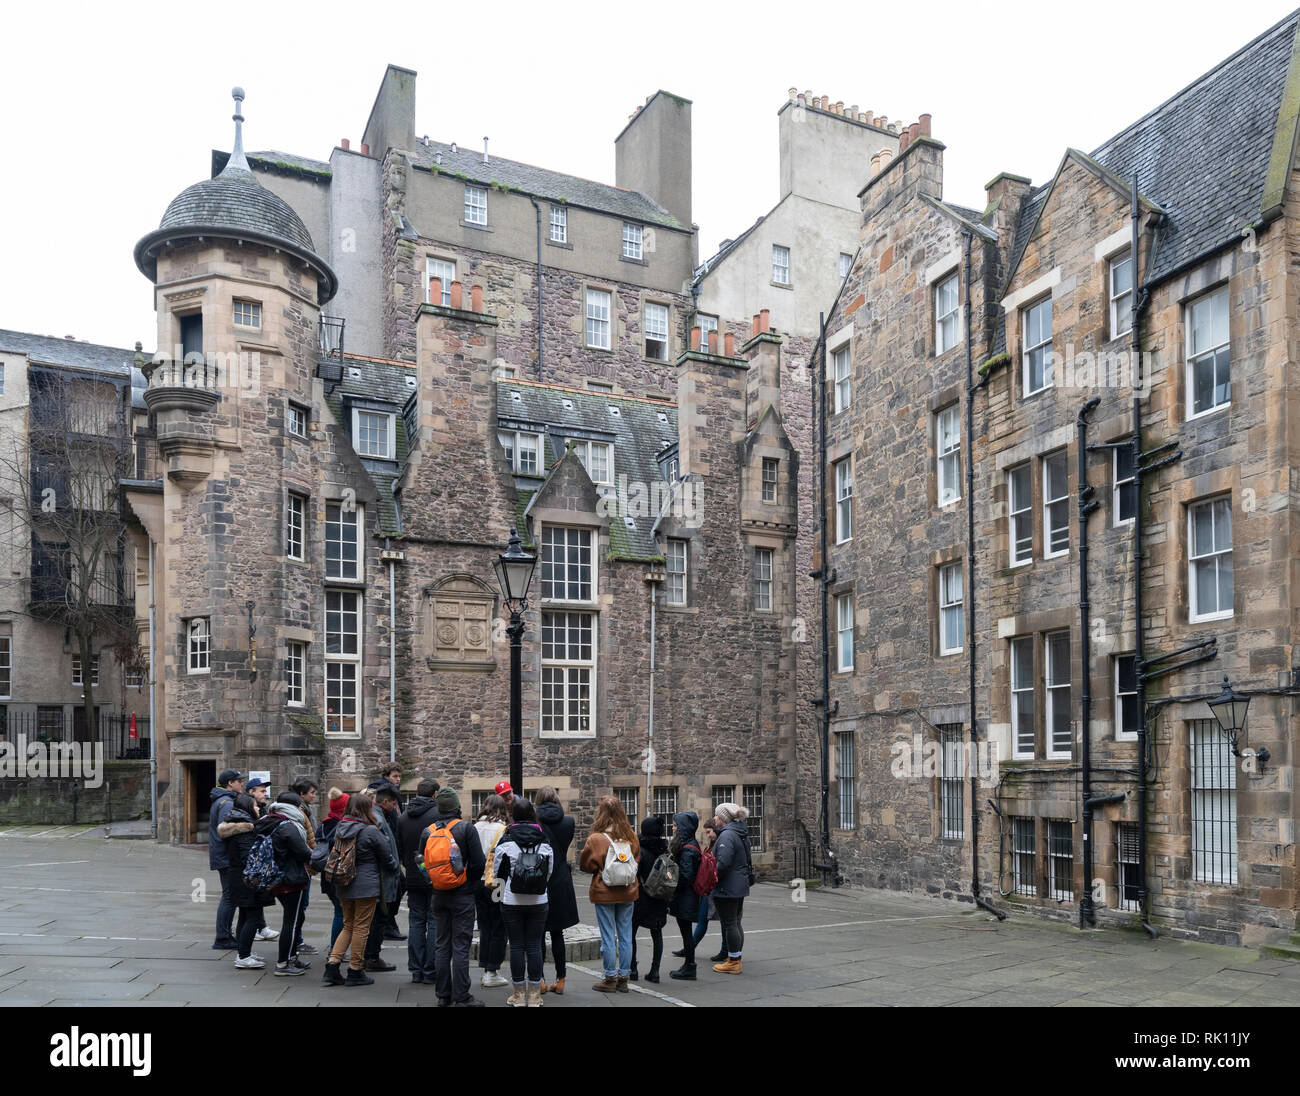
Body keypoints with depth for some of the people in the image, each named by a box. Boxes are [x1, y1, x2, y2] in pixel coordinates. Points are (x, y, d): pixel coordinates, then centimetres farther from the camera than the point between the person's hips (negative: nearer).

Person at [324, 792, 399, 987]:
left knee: (348, 925, 17)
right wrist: (396, 868, 16)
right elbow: (387, 856, -5)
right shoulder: (371, 831, -14)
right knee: (361, 928, 3)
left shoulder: (340, 828, 4)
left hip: (344, 887, 6)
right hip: (366, 886, -6)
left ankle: (332, 966, 9)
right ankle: (355, 972, 10)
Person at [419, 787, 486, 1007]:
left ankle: (443, 995, 18)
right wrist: (471, 882, 3)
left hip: (438, 895, 4)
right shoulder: (466, 828, -11)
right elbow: (478, 863, -13)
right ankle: (462, 997, 2)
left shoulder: (427, 831, 2)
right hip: (462, 895, -4)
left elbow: (422, 862, 8)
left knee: (441, 944, 12)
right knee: (460, 945, -1)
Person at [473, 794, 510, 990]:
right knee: (498, 929, 5)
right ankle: (491, 973, 7)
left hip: (477, 883, 5)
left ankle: (485, 971, 19)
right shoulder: (503, 829, -12)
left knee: (484, 927, 15)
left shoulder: (475, 828, 2)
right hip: (497, 884, -5)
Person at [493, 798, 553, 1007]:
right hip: (538, 901, 2)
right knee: (534, 946, 6)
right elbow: (550, 872, 7)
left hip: (512, 901, -1)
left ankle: (519, 994, 12)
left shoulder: (506, 839, -8)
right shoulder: (544, 840, -2)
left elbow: (497, 870, 1)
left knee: (516, 946, 6)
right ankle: (534, 996, 10)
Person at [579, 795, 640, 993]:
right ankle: (623, 978, 17)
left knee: (608, 937, 4)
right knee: (625, 936, 11)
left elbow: (585, 865, -5)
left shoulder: (596, 839, -15)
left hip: (604, 893, -4)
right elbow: (636, 859, 11)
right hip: (627, 893, 4)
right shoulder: (630, 837, -3)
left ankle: (610, 979, 10)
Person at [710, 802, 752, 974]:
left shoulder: (727, 835, -20)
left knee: (729, 924, -1)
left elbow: (723, 862, -26)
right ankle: (735, 958, 26)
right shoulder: (742, 834, 11)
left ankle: (733, 962, 5)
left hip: (727, 887, -10)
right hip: (741, 885, 10)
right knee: (736, 922, 17)